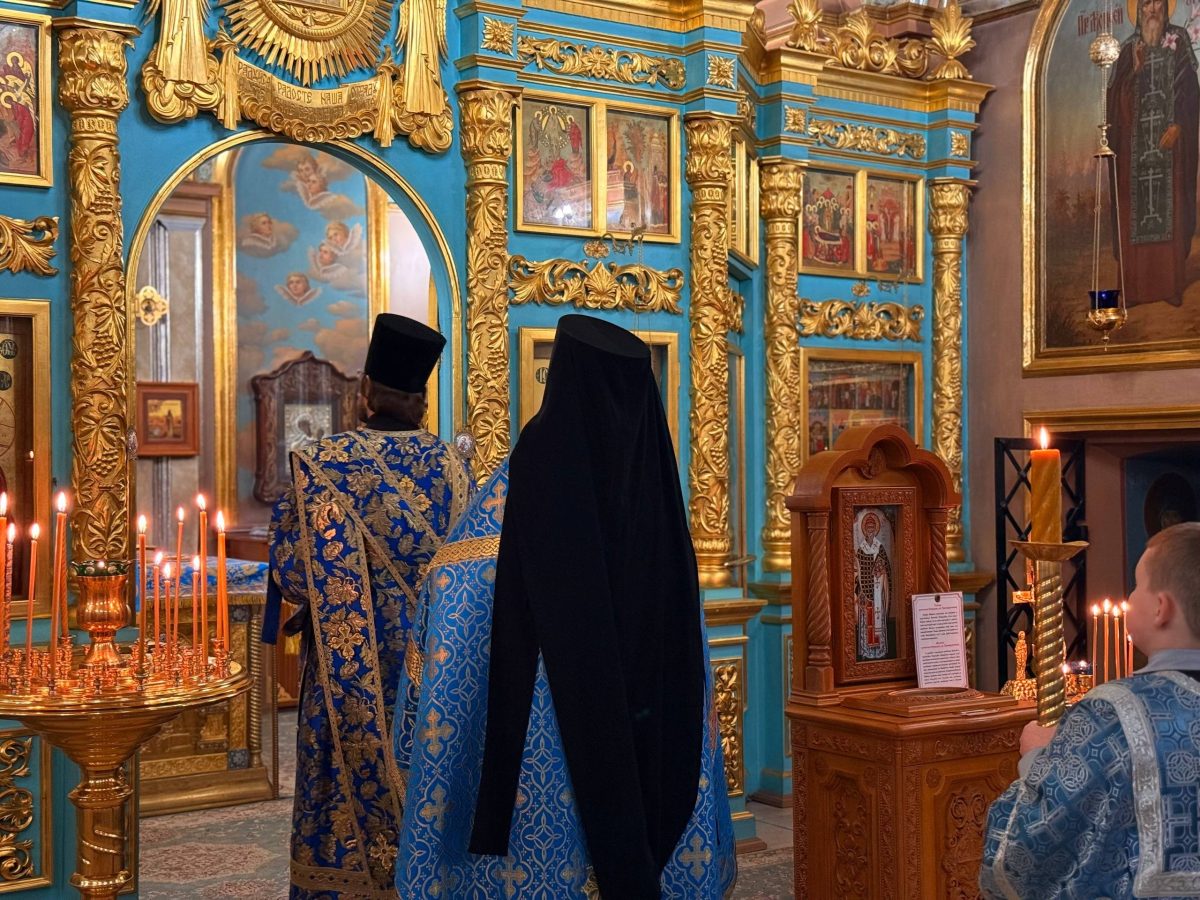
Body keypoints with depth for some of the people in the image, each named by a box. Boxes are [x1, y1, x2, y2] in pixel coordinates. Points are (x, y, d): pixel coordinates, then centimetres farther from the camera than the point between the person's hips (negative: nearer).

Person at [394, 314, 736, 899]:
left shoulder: (544, 453, -11)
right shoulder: (652, 465, 3)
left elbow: (457, 579, -5)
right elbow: (680, 618, 9)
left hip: (556, 704, -4)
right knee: (629, 822, 13)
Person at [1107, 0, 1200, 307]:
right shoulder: (1129, 48, 12)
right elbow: (1117, 93, 7)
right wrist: (1135, 68, -10)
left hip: (1169, 134, -2)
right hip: (1135, 138, 2)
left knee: (1170, 206, -5)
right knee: (1136, 208, -3)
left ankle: (1171, 284, -3)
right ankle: (1136, 285, -1)